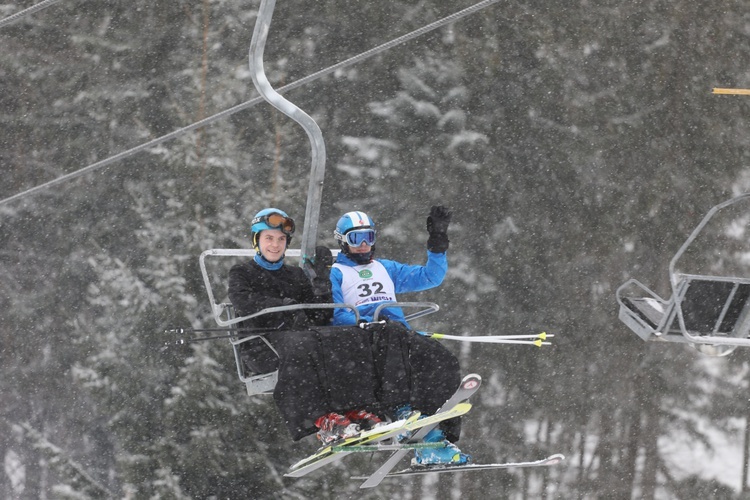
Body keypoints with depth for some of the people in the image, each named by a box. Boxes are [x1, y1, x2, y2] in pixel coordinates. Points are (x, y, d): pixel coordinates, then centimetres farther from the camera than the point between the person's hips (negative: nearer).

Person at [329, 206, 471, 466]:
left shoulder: (386, 269, 32)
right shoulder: (335, 273, 13)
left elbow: (429, 277, 27)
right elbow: (335, 315, -2)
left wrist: (438, 242, 17)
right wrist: (365, 324, -18)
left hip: (400, 333, 6)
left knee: (445, 363, -17)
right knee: (393, 333, -39)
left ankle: (436, 439, -24)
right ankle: (403, 410, -47)